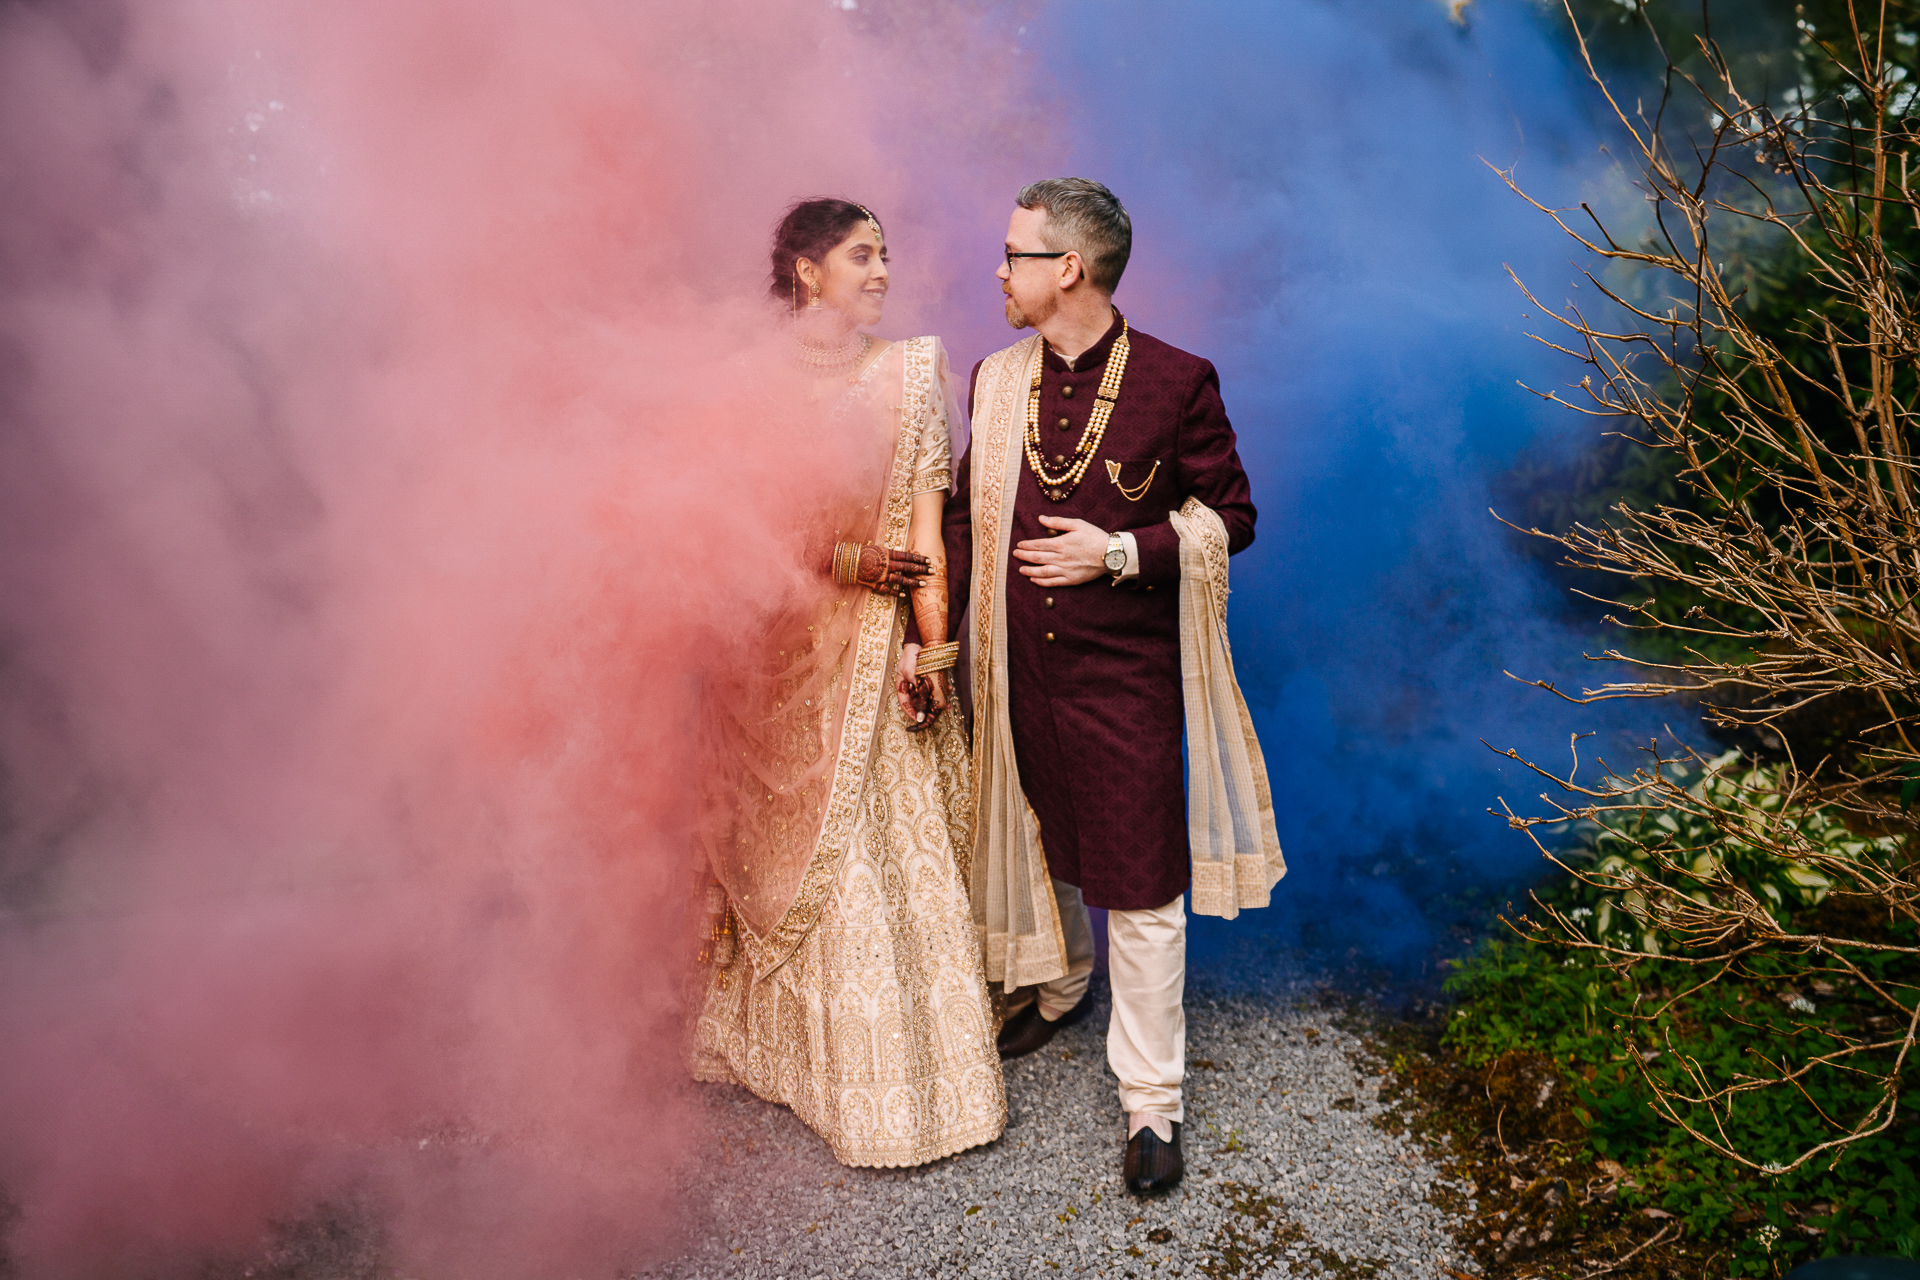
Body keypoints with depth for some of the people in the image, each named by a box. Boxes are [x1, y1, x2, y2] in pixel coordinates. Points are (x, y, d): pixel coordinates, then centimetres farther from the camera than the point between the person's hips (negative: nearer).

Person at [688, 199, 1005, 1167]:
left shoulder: (911, 374, 0)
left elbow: (926, 520, -5)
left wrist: (930, 648, -11)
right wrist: (847, 560, -15)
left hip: (876, 645, 0)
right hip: (779, 644, 0)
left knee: (887, 852, 4)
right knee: (785, 841, 12)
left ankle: (895, 1073, 21)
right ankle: (786, 1040, 33)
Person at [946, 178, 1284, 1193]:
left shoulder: (1177, 382, -9)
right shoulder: (996, 381, 5)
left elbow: (1229, 515, -3)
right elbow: (965, 517, 9)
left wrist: (1120, 552, -17)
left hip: (1127, 673, -4)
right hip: (1018, 669, 5)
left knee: (1140, 884, 2)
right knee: (1039, 845, 22)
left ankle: (1151, 1101, 17)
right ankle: (1058, 987, 51)